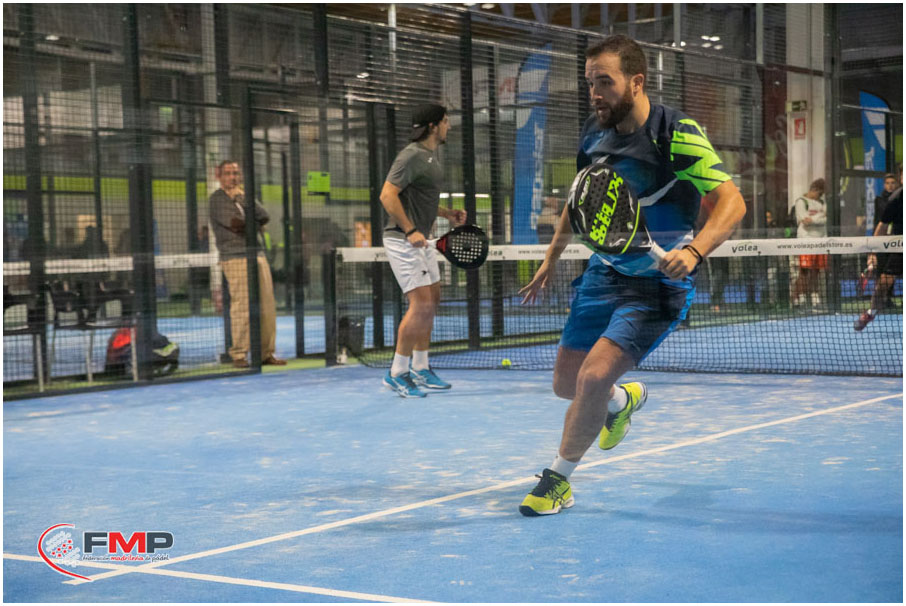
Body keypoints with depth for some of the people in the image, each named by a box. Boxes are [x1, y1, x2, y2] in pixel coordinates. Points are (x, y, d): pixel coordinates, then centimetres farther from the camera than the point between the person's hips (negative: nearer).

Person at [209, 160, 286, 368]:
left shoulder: (245, 195, 21)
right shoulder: (217, 198, 2)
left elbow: (264, 217, 5)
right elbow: (232, 223, -12)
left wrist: (243, 197, -2)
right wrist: (255, 225, 3)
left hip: (258, 255, 6)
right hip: (235, 257, -6)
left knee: (267, 304, 2)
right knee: (242, 307, -11)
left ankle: (266, 353, 8)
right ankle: (238, 355, -7)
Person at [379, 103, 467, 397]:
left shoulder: (432, 156, 15)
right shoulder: (412, 155, -16)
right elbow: (388, 194, -22)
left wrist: (448, 214, 12)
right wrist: (409, 230, -27)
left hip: (420, 240, 10)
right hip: (402, 239, -10)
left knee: (432, 300, 13)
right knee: (421, 303, -14)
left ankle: (420, 368, 23)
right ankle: (397, 373, -6)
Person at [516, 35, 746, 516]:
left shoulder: (677, 134, -19)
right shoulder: (593, 134, 1)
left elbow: (731, 202, -24)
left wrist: (692, 251, -40)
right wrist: (552, 258, 23)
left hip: (659, 283, -6)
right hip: (605, 273, 7)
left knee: (595, 376, -21)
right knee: (567, 383, 11)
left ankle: (558, 480, 2)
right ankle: (623, 400, 48)